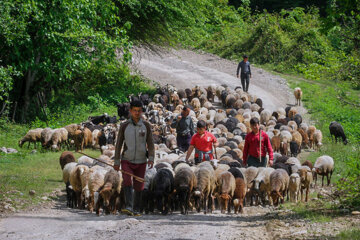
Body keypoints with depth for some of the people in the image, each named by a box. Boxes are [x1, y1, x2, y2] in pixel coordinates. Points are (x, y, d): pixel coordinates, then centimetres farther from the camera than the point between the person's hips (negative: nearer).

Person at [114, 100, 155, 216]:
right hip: (127, 161, -1)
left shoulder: (146, 126, 1)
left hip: (141, 162, 1)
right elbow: (119, 144, 3)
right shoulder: (124, 126, -1)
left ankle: (136, 209, 18)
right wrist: (117, 162, 1)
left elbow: (150, 144, 0)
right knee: (127, 182, -22)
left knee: (138, 187, 5)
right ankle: (128, 207, -29)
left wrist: (151, 158, -15)